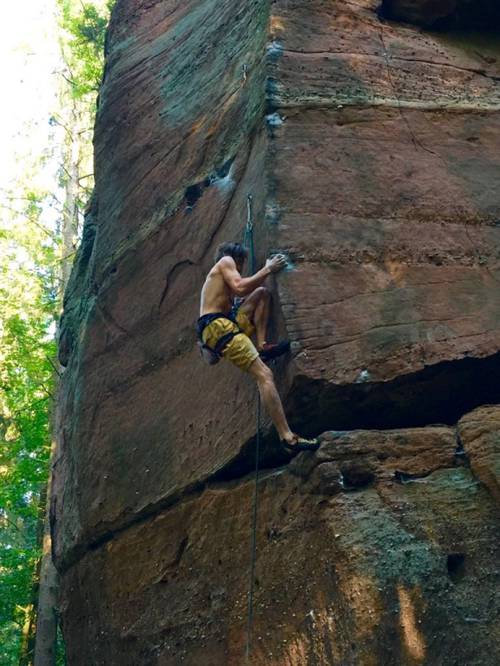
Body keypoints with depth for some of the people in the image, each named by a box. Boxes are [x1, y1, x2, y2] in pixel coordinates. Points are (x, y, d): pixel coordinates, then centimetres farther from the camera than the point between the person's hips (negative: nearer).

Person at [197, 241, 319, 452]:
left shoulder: (220, 276, 32)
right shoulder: (225, 261, 5)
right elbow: (240, 288, -11)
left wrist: (266, 272, 29)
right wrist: (267, 269, -2)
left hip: (225, 323, 9)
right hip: (217, 326, -9)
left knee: (262, 293, 19)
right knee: (264, 375, -19)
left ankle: (262, 346, 2)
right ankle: (287, 436, -26)